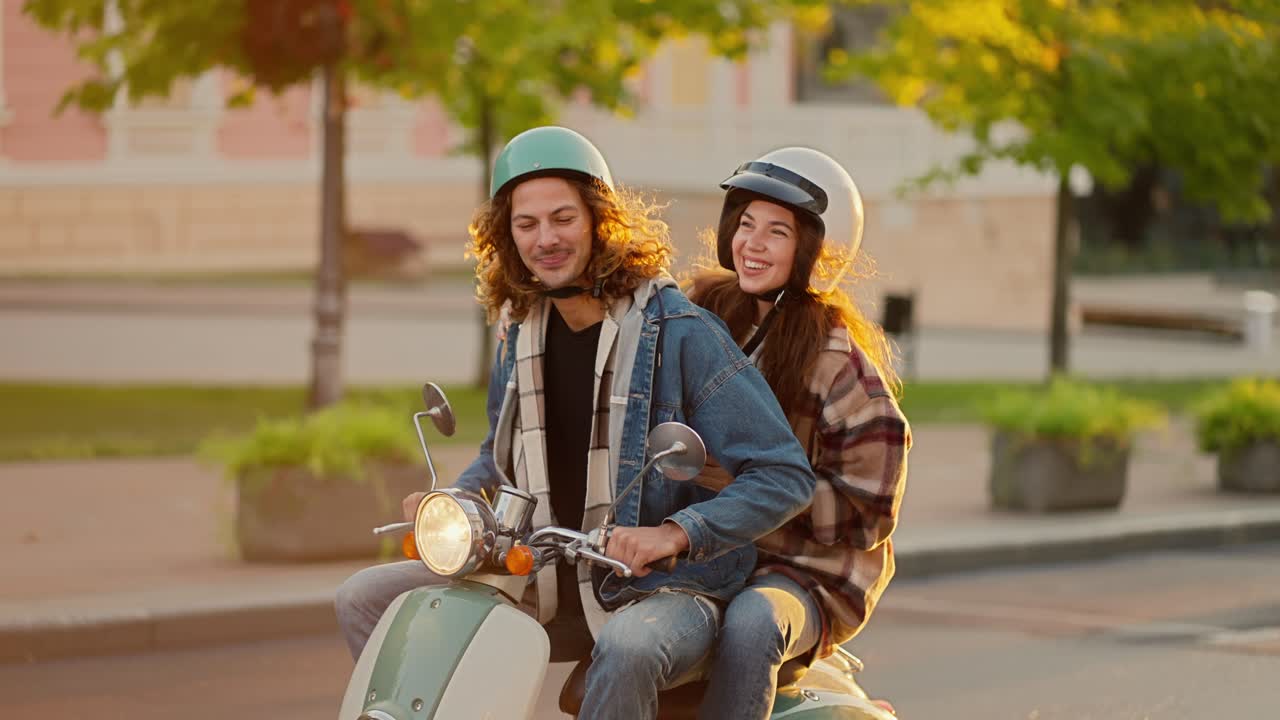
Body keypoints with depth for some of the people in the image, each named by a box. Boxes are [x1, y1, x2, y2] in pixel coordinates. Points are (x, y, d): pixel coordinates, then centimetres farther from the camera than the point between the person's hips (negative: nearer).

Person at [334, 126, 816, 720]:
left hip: (661, 588, -7)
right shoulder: (522, 336, 8)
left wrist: (675, 533, -29)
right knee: (366, 601, 0)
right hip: (546, 581, 7)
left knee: (627, 649, -42)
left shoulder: (679, 332, -14)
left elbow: (784, 476, -16)